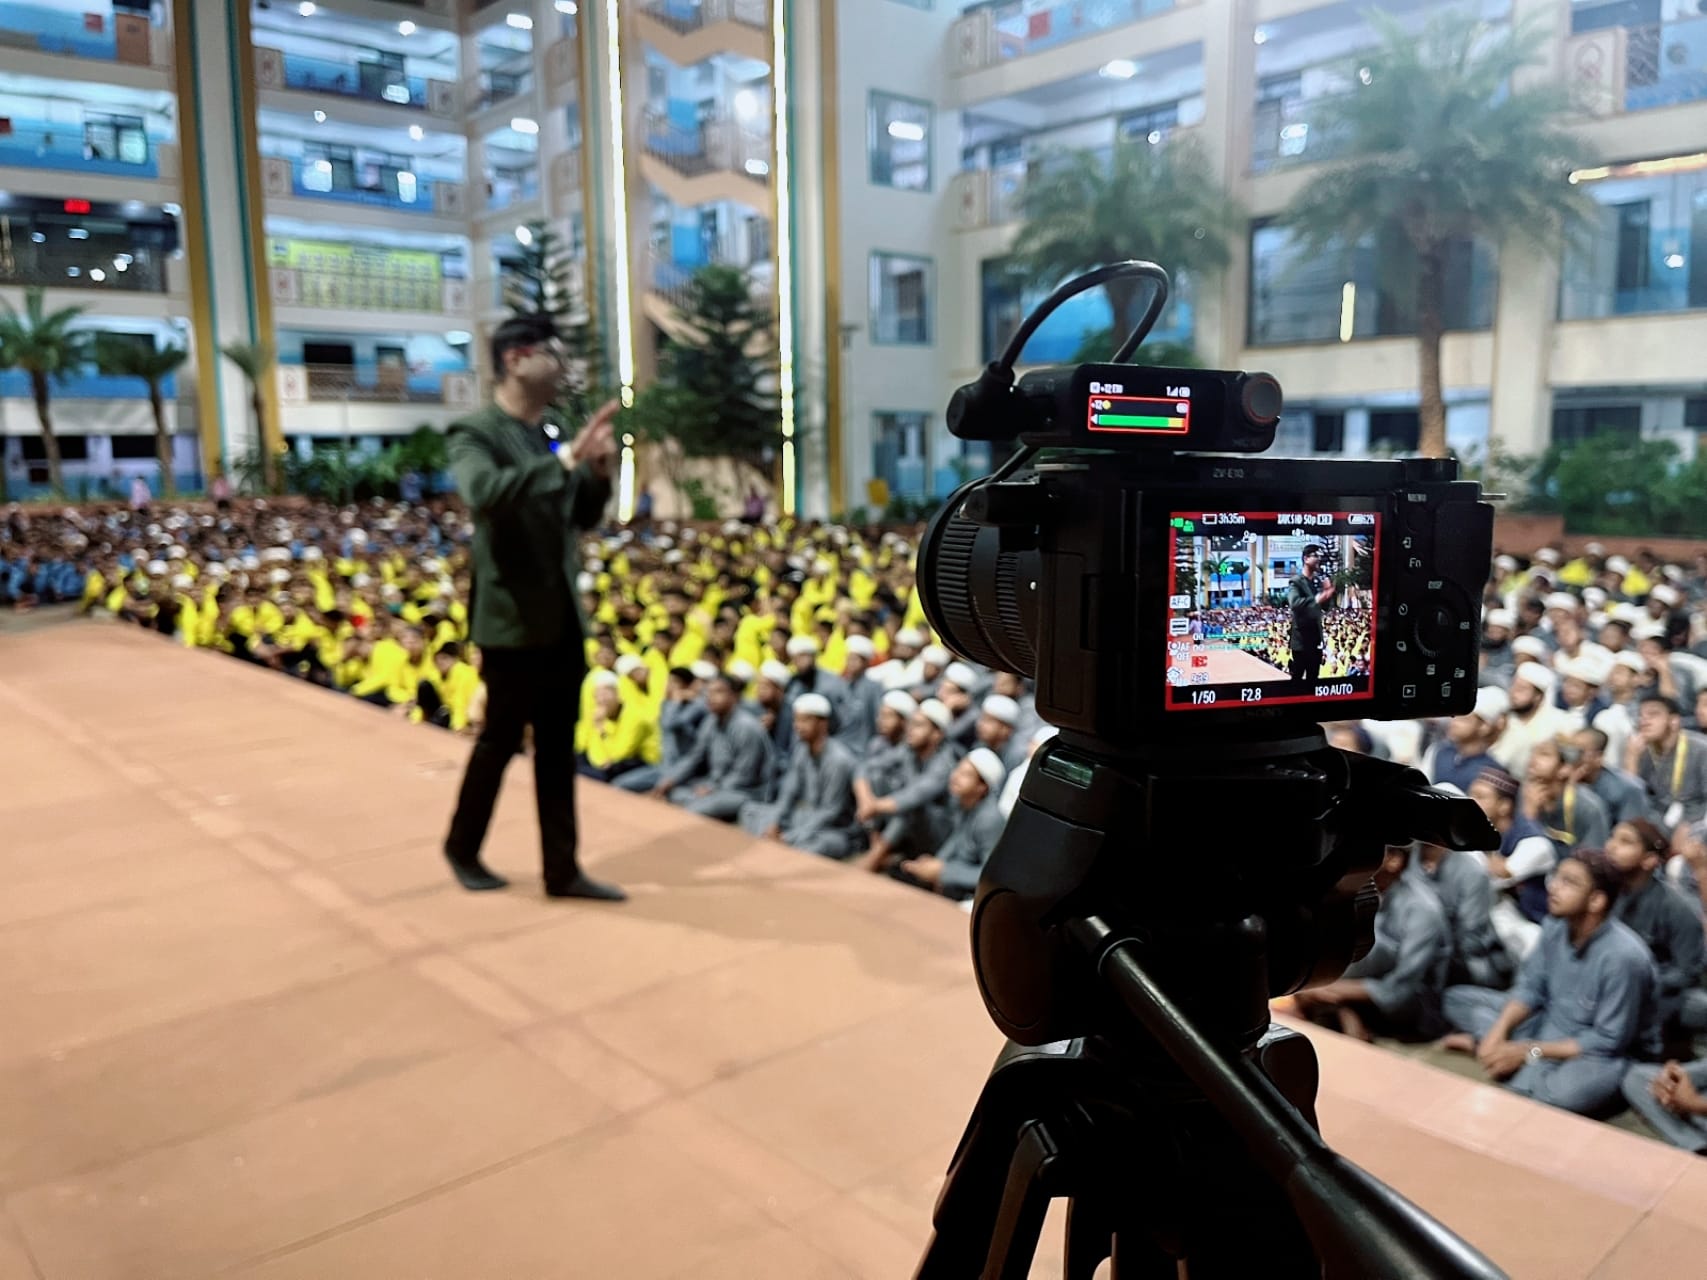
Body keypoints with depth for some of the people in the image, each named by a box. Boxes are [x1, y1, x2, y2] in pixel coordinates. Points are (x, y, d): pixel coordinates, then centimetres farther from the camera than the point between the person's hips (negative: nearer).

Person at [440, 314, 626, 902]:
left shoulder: (551, 437, 12)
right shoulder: (474, 433, -10)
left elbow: (584, 517, 16)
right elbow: (484, 492, -31)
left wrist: (598, 471, -3)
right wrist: (566, 459, -32)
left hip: (563, 617, 7)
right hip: (513, 620, -7)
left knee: (558, 749, 10)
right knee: (500, 740, 7)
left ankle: (562, 869, 18)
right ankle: (462, 847, 30)